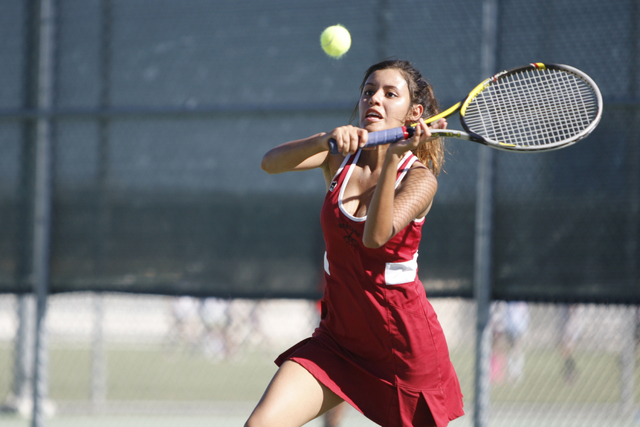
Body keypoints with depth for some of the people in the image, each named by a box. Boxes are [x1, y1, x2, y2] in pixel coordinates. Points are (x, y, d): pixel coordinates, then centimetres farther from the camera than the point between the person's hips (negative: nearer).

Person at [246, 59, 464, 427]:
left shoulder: (420, 178, -12)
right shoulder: (340, 156, 0)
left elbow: (376, 236, -29)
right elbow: (271, 163, -18)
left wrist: (392, 160, -38)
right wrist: (326, 139, -35)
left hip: (405, 344, -3)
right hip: (338, 338, 4)